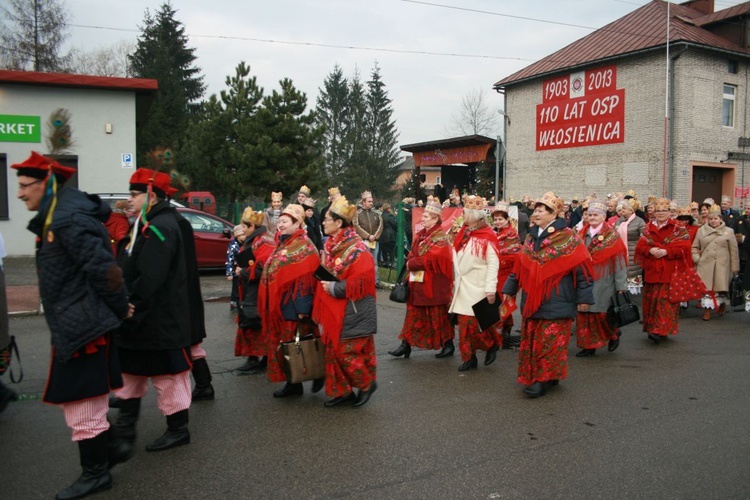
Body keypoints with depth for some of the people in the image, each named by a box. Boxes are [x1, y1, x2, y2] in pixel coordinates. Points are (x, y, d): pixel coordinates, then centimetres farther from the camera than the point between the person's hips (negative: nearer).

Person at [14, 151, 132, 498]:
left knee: (81, 403, 2)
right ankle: (108, 450, 34)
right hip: (73, 326, 10)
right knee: (77, 399, 20)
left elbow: (104, 270, -24)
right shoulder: (54, 218, 13)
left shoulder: (68, 220, -20)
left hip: (82, 329, -10)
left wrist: (120, 311, -12)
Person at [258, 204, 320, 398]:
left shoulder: (304, 247, -13)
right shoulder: (282, 245, 14)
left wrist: (302, 308, -24)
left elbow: (305, 280, -19)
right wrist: (270, 306, 17)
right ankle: (292, 383, 21)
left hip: (293, 307, -9)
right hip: (278, 306, 9)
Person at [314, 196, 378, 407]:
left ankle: (367, 384, 19)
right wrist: (323, 284, 3)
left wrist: (334, 288, -19)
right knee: (334, 350, 11)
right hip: (333, 312, 8)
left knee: (347, 351, -4)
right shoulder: (331, 246, 8)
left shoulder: (357, 249, -17)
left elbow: (361, 283, -23)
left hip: (351, 313, -8)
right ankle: (341, 391, 23)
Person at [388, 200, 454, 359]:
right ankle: (406, 345, 13)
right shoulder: (421, 235, 12)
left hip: (433, 285, -8)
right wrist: (410, 263, -7)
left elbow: (432, 259, -22)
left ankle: (448, 345, 17)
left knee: (438, 315, 3)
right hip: (417, 282, 8)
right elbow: (412, 254, 15)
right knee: (413, 314, 9)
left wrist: (412, 263, -13)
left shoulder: (440, 238, -12)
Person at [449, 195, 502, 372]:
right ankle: (469, 358, 16)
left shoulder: (487, 236, -11)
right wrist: (455, 284, 14)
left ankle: (493, 343, 20)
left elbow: (493, 264, -16)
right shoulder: (462, 234, 10)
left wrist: (491, 289, -21)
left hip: (478, 289, -7)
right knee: (464, 324, 7)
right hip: (462, 288, 7)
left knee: (476, 323, -7)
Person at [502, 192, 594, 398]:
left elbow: (582, 267, -8)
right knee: (532, 340, 9)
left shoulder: (568, 238, -7)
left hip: (556, 301, -6)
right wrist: (509, 288, 20)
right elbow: (520, 266, 19)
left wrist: (584, 296, -10)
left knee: (550, 341, -4)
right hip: (533, 300, 6)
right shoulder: (531, 238, 12)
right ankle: (533, 376, 21)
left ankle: (545, 379, 5)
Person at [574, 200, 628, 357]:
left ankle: (614, 335, 28)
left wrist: (621, 286, -10)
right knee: (585, 314, 2)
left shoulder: (612, 236, -3)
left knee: (602, 314, -2)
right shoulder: (582, 235, 10)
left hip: (603, 283, -4)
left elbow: (619, 262, -6)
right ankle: (588, 346, 12)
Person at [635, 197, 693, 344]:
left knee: (665, 300, -9)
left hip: (670, 272, -4)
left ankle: (660, 330, -11)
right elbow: (640, 246, 7)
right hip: (651, 271, 4)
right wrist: (650, 250, -14)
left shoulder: (678, 228, 0)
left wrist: (666, 252, -20)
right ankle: (651, 328, 20)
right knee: (650, 300, 8)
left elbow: (684, 248, -8)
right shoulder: (648, 228, 11)